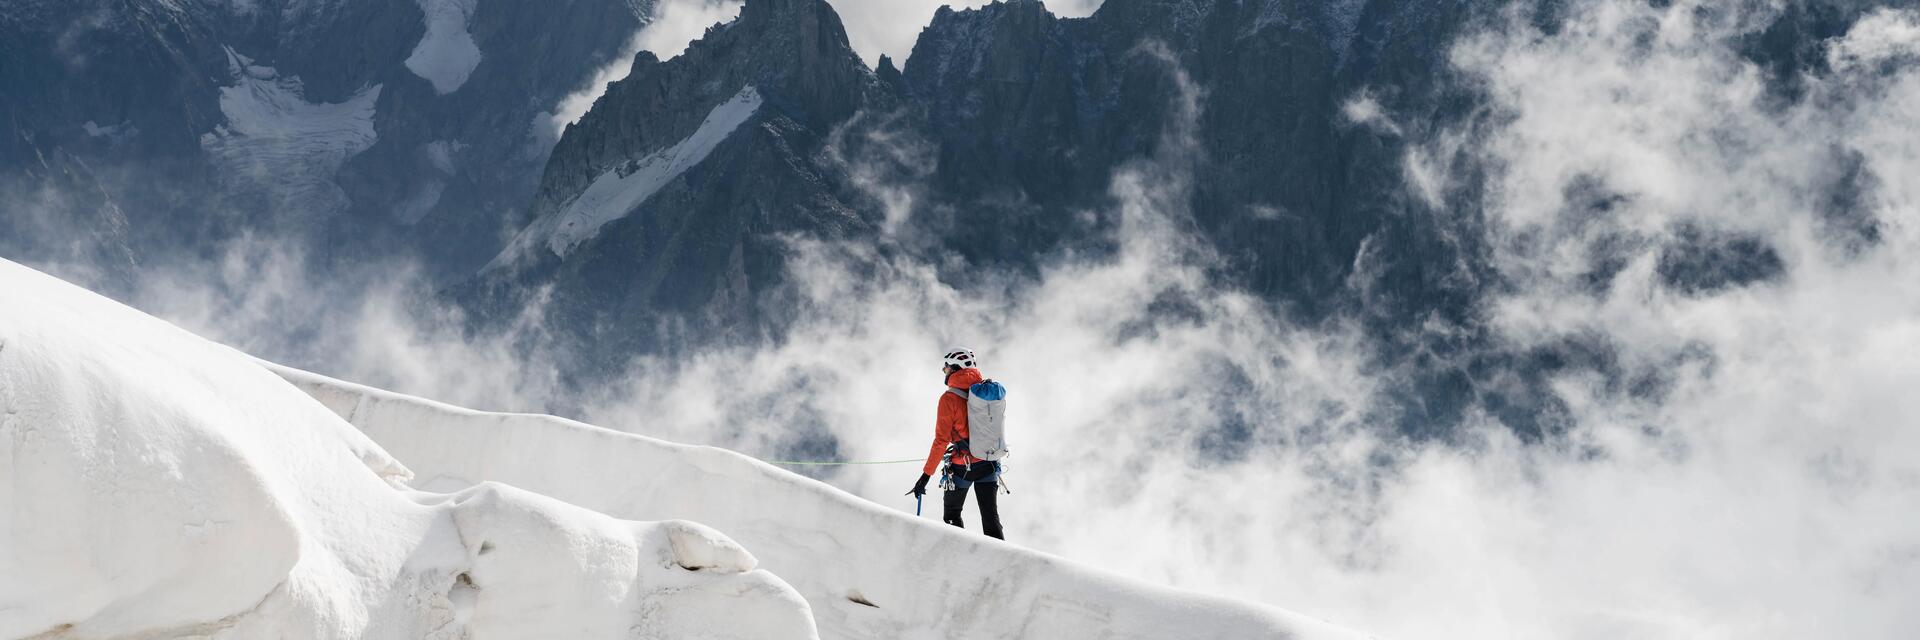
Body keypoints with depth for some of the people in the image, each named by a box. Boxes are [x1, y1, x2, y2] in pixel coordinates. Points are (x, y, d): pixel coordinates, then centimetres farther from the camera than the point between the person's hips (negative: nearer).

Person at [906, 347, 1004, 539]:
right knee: (991, 518, 8)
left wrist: (926, 474, -13)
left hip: (962, 467, -4)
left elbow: (941, 440, -16)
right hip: (988, 464, 4)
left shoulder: (949, 398, -14)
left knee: (952, 515, 17)